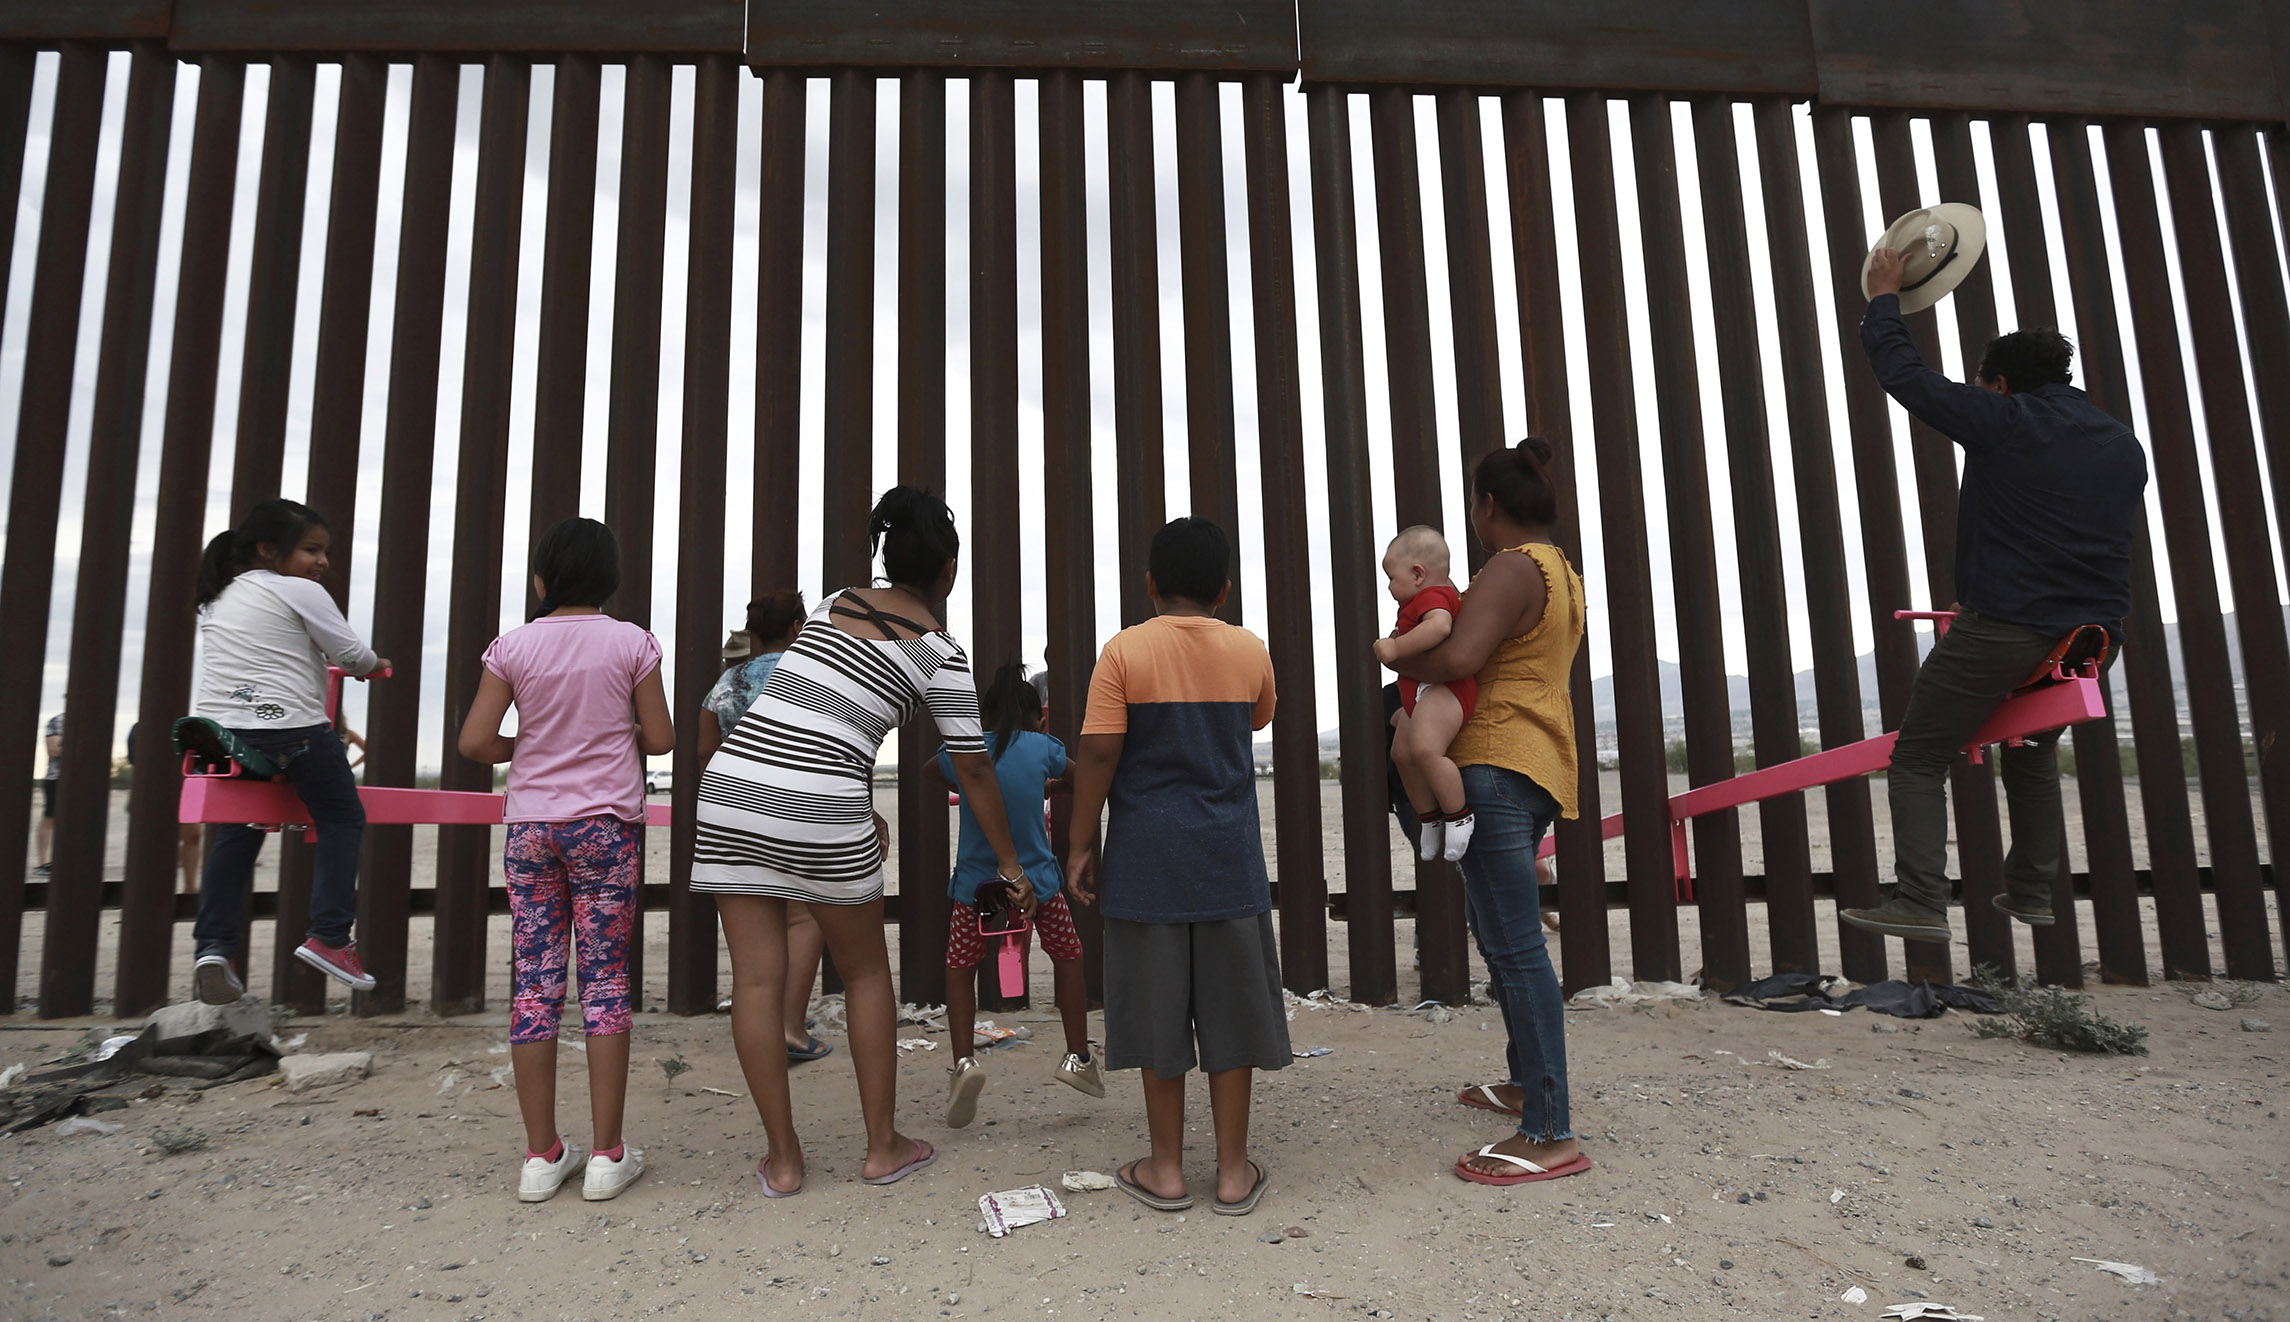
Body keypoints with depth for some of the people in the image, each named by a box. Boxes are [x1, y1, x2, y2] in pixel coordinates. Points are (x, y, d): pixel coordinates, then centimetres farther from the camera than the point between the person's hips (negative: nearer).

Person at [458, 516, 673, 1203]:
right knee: (605, 977, 3)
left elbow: (474, 741, -2)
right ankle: (607, 1153, 7)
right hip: (607, 822, -1)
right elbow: (659, 739, -2)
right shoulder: (632, 642, -4)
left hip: (530, 824, 2)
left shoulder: (514, 645, 0)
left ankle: (542, 1154, 12)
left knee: (533, 979, 7)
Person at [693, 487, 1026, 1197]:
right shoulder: (940, 653, 3)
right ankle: (883, 1147, 23)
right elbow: (973, 768, 6)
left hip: (730, 791, 5)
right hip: (818, 805, -4)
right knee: (866, 971, 14)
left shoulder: (834, 604, 17)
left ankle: (782, 1158, 18)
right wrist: (1008, 860, 17)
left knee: (756, 979, 8)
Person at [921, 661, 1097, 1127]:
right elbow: (1080, 777, 16)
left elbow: (929, 775, 20)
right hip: (1036, 879, 0)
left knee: (959, 967, 17)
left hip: (975, 884, 0)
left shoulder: (962, 751, -2)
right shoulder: (1042, 747, -4)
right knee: (1067, 956, 21)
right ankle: (1078, 1058, 23)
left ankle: (964, 1061, -1)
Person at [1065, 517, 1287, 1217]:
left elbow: (1097, 753, -11)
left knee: (1156, 1009, 8)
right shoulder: (1250, 651, 1)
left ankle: (1166, 1169, 20)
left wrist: (1081, 846, -2)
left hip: (1147, 856, -2)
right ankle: (1234, 1170, 18)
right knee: (1230, 1006, 10)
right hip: (1230, 857, 2)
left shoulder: (1125, 651, -7)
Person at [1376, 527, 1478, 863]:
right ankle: (1429, 818, 28)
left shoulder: (1432, 596, -13)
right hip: (1419, 693, 12)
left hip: (1443, 687, -12)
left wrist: (1396, 648, -31)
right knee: (1401, 753, 16)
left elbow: (1440, 625, -35)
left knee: (1425, 749, -29)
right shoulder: (1445, 594, 24)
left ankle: (1459, 815, -18)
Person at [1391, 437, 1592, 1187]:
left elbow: (1459, 658, -26)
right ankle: (1525, 1082, 33)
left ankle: (1551, 1135, -9)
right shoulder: (1560, 575, 21)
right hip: (1539, 768, 11)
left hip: (1499, 768, -11)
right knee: (1496, 928, 21)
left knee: (1516, 945, -11)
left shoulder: (1513, 568, -12)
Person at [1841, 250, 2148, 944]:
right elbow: (2122, 530, 22)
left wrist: (1883, 298, 14)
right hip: (2091, 632, 7)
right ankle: (2031, 894, 29)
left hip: (2002, 628, -7)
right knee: (2032, 753, 26)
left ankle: (1919, 904, -9)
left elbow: (1906, 374, -1)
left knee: (1918, 759, -1)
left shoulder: (2003, 420, -5)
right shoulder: (2126, 446, 15)